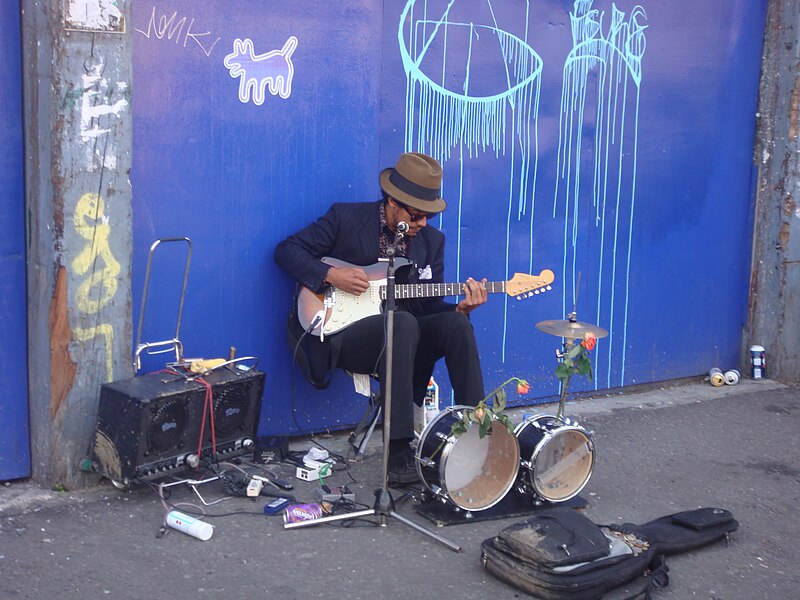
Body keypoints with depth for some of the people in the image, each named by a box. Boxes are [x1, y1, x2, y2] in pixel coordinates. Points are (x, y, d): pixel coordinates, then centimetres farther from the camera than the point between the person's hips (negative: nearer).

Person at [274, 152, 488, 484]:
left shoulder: (431, 239, 9)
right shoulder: (345, 217, -4)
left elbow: (429, 304, 9)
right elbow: (286, 250, -1)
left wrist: (459, 307, -13)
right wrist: (331, 275, -16)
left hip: (402, 339, 5)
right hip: (343, 336, -5)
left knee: (455, 324, -23)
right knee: (404, 322, -35)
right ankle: (398, 455, -37)